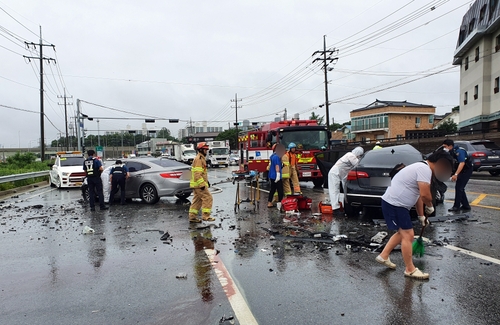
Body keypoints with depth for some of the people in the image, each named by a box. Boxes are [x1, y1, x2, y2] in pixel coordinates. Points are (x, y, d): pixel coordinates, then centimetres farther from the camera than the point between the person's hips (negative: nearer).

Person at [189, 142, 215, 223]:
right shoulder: (198, 159, -15)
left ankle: (192, 217, 17)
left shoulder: (201, 158, 19)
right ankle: (205, 216, -4)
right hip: (199, 184, -10)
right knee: (208, 198, -8)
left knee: (197, 200, 13)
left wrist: (206, 181, 23)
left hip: (197, 185, 10)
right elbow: (197, 174, -23)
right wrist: (202, 184, -25)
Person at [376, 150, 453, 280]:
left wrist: (421, 216, 29)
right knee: (408, 235, -2)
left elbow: (419, 195, 25)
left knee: (402, 233, 22)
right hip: (394, 204, -11)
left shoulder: (422, 168, 19)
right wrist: (430, 206, -2)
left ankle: (383, 256, 29)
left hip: (395, 203, 11)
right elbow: (425, 194, -24)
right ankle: (410, 270, 11)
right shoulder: (425, 169, -15)